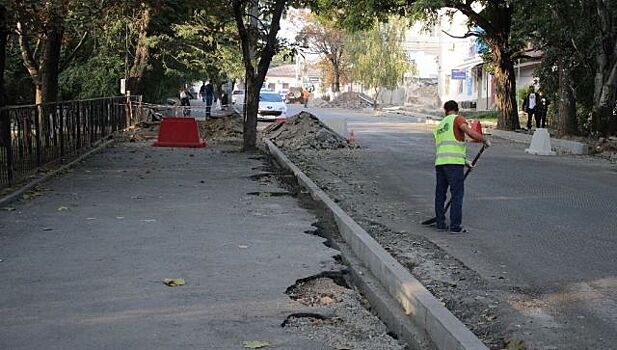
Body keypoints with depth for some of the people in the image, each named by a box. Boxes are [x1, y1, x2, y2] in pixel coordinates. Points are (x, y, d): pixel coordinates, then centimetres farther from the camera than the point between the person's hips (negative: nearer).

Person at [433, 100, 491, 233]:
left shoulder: (439, 126, 25)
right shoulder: (457, 119, 3)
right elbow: (470, 132, -16)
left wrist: (464, 161, 35)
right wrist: (485, 140, -1)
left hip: (439, 162, 7)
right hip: (454, 163, -6)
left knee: (440, 193, 15)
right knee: (457, 194, -2)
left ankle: (440, 223, 19)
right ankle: (455, 226, -4)